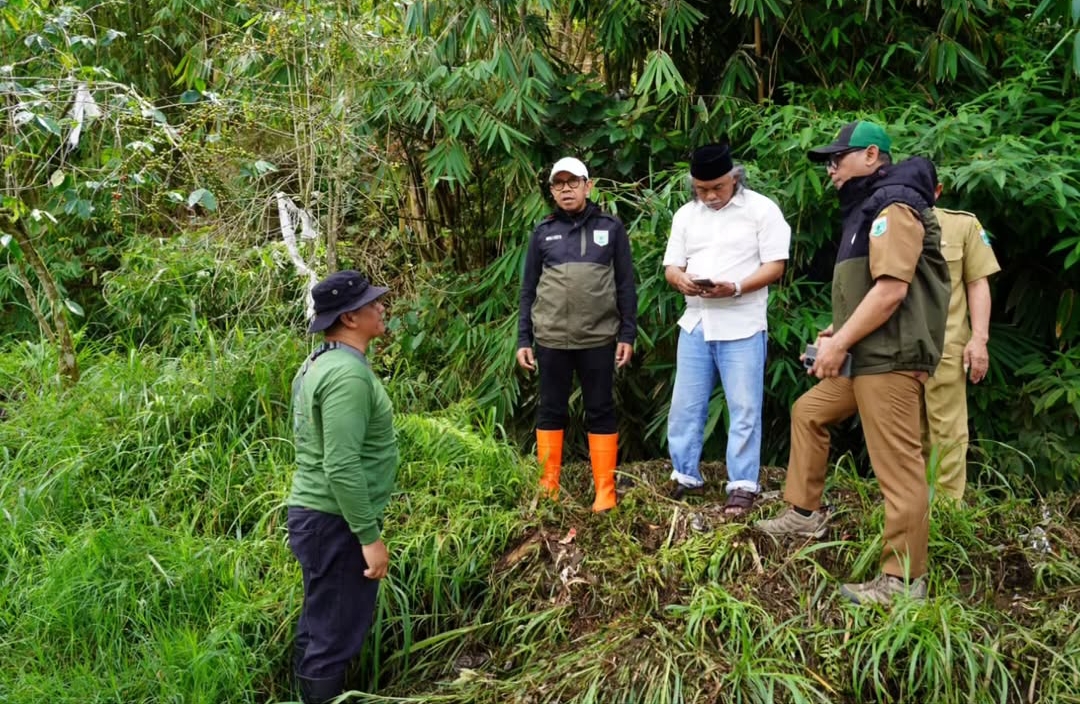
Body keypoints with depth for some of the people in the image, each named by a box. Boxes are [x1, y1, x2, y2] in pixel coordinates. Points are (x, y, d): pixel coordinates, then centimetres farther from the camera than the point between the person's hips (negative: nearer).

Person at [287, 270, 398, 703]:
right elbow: (342, 467, -27)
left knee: (318, 624, 20)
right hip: (336, 523, -10)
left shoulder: (320, 363, 10)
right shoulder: (348, 374, -22)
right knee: (336, 635, 2)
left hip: (314, 514, 10)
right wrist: (370, 536, -21)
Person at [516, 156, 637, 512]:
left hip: (599, 338, -1)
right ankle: (548, 488, 19)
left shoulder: (611, 227, 3)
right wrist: (523, 339, 4)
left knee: (601, 411, 5)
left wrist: (628, 334, -1)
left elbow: (625, 285, 4)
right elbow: (528, 289, 8)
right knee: (551, 411, 9)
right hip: (551, 338, 1)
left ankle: (605, 491, 13)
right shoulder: (543, 232, 6)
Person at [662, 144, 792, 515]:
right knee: (685, 405, 9)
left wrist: (735, 288, -23)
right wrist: (681, 280, -12)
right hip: (695, 324, 5)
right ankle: (685, 475, 22)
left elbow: (775, 266, -8)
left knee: (744, 409, 0)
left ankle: (743, 485, 9)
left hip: (741, 327, -5)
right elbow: (671, 266, 12)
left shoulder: (762, 209, -4)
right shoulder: (685, 215, 11)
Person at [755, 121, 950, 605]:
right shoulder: (868, 209, 21)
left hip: (890, 359, -11)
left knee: (897, 466, -7)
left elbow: (891, 290, -23)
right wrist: (838, 331, 15)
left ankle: (903, 580, 0)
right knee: (808, 412, 20)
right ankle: (805, 513, 30)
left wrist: (839, 343, -18)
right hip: (867, 356, 11)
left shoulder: (894, 207, -13)